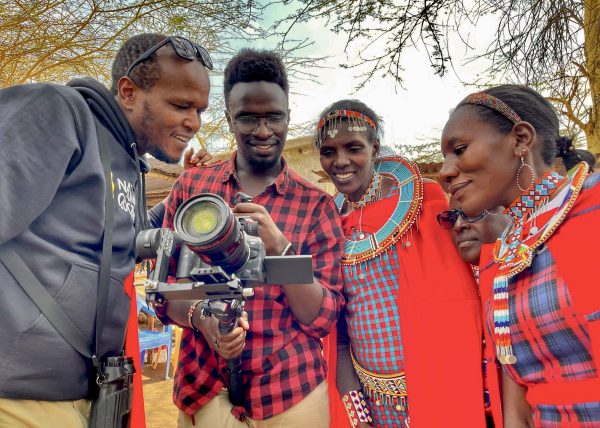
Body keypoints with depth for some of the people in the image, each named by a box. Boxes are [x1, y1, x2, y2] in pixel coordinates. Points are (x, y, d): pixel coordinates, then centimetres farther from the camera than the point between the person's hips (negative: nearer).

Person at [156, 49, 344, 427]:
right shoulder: (190, 186, -2)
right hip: (201, 391, 1)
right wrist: (199, 315, -20)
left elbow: (323, 319, -9)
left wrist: (279, 249, -24)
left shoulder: (317, 205, -6)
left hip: (291, 394, 0)